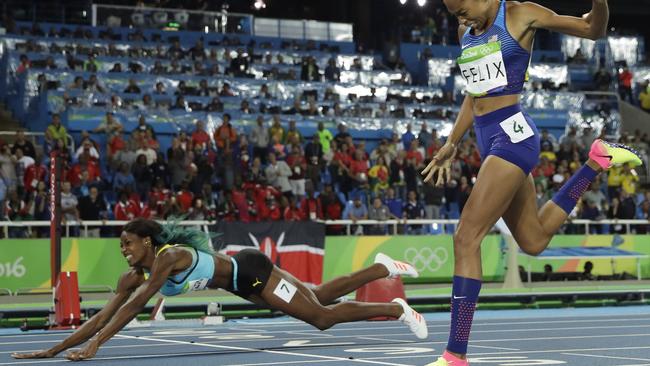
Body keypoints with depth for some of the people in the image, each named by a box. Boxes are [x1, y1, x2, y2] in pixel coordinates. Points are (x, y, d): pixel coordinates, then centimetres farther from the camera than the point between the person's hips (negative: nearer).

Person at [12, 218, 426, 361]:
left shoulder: (168, 256, -32)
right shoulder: (135, 275, -9)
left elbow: (134, 307, -41)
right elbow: (104, 315, -10)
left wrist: (94, 346, -46)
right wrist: (55, 349, -18)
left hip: (251, 271, -7)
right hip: (238, 281, 7)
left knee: (323, 316, -7)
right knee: (321, 296, 20)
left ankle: (397, 308, 9)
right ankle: (383, 266, 37)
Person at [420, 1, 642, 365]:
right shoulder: (467, 32, 14)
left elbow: (593, 29, -1)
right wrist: (452, 144, 24)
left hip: (513, 134, -9)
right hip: (489, 140, 9)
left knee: (466, 238, -15)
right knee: (534, 241, 16)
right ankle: (596, 162, 31)